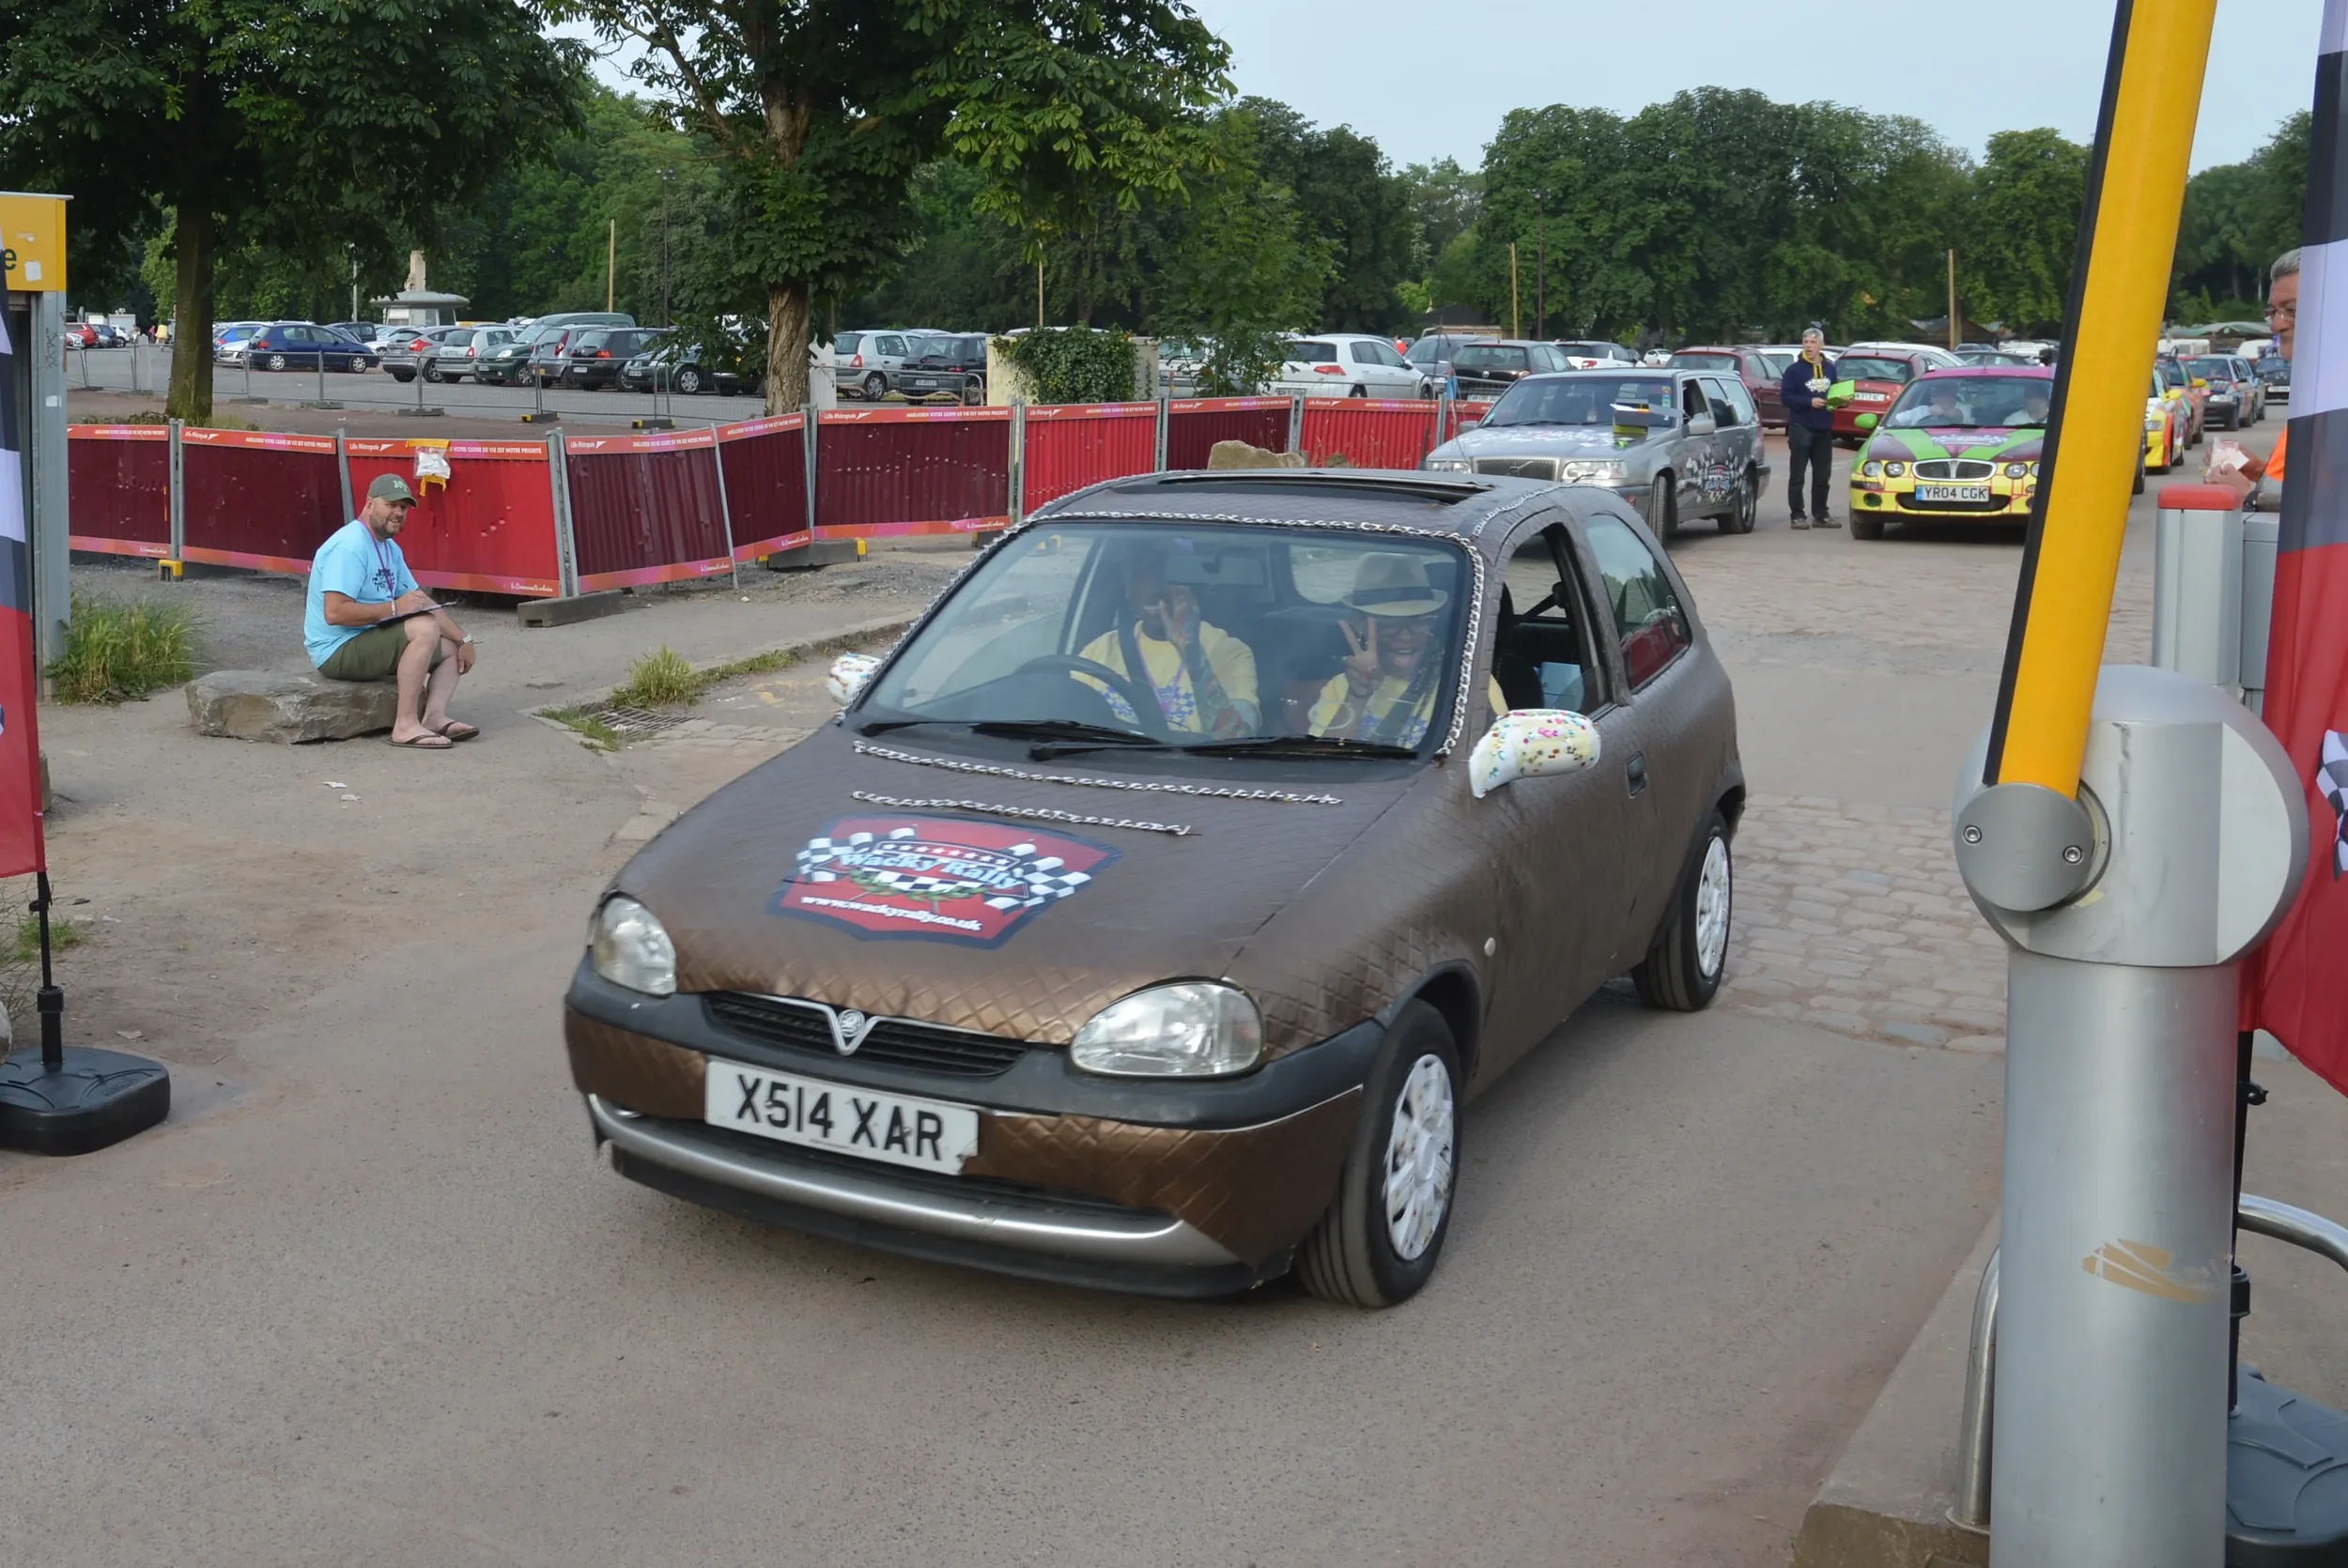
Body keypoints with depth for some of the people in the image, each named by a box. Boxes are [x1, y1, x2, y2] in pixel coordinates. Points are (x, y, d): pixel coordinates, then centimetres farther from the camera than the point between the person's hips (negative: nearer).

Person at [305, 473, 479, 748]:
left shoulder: (390, 548, 12)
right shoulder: (350, 546, -19)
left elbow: (422, 602, 14)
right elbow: (335, 612, -28)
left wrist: (463, 638, 3)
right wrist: (394, 608, -24)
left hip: (370, 642, 10)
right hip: (338, 650, -10)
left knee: (452, 648, 11)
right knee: (425, 628, -28)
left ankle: (434, 716, -14)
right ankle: (406, 726, -28)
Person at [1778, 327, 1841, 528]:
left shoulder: (1829, 368, 12)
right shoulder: (1794, 370, -4)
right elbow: (1785, 396, -9)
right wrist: (1809, 402, -18)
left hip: (1824, 428, 5)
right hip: (1801, 427, -5)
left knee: (1822, 474, 10)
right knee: (1797, 475, -4)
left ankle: (1821, 514, 18)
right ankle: (1797, 515, 0)